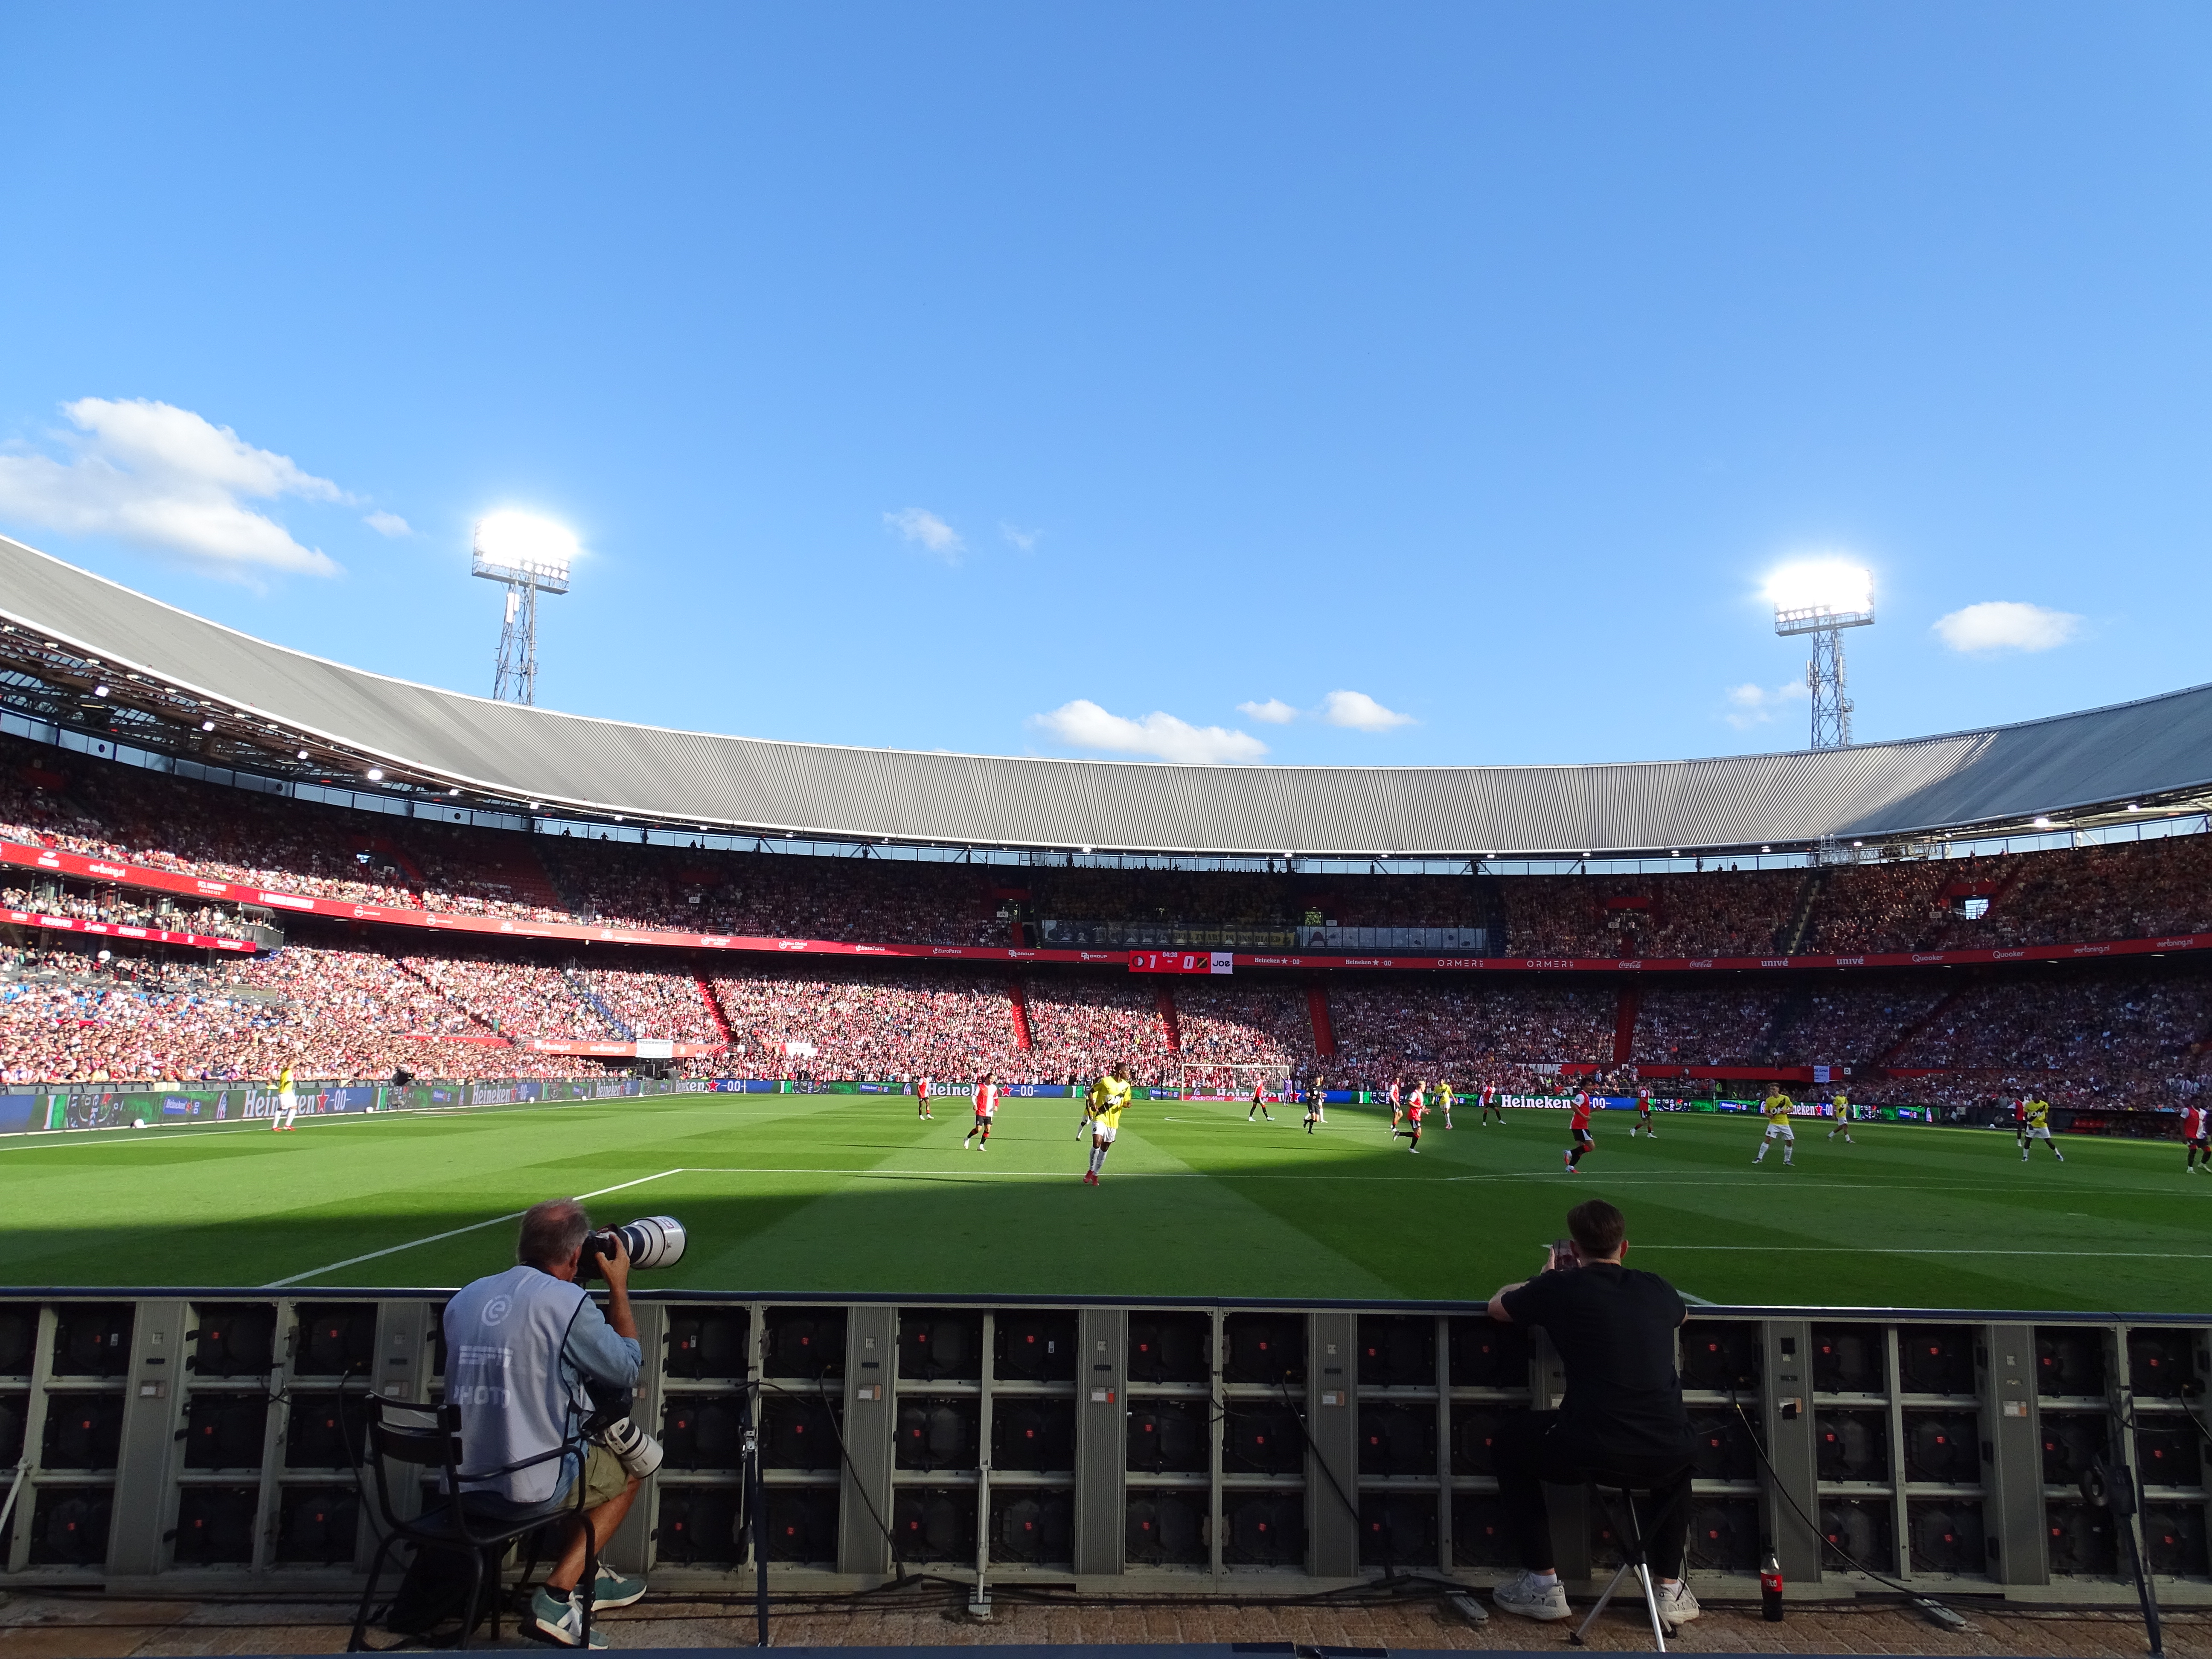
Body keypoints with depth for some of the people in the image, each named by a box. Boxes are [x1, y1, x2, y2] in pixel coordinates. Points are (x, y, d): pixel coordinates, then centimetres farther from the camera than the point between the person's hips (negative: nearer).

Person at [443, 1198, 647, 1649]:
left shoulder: (464, 1299, 4)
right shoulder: (568, 1303, -16)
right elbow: (628, 1370, -3)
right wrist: (619, 1287, 5)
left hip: (460, 1484, 7)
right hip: (532, 1489, -7)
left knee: (587, 1457, 32)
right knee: (628, 1472, 20)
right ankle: (557, 1597, 7)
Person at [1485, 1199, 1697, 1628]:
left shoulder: (1561, 1287, 2)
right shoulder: (1657, 1290, 12)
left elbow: (1496, 1307, 22)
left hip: (1586, 1453, -4)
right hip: (1664, 1458, 4)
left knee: (1509, 1440, 26)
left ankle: (1543, 1584, 24)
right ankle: (1670, 1588, 35)